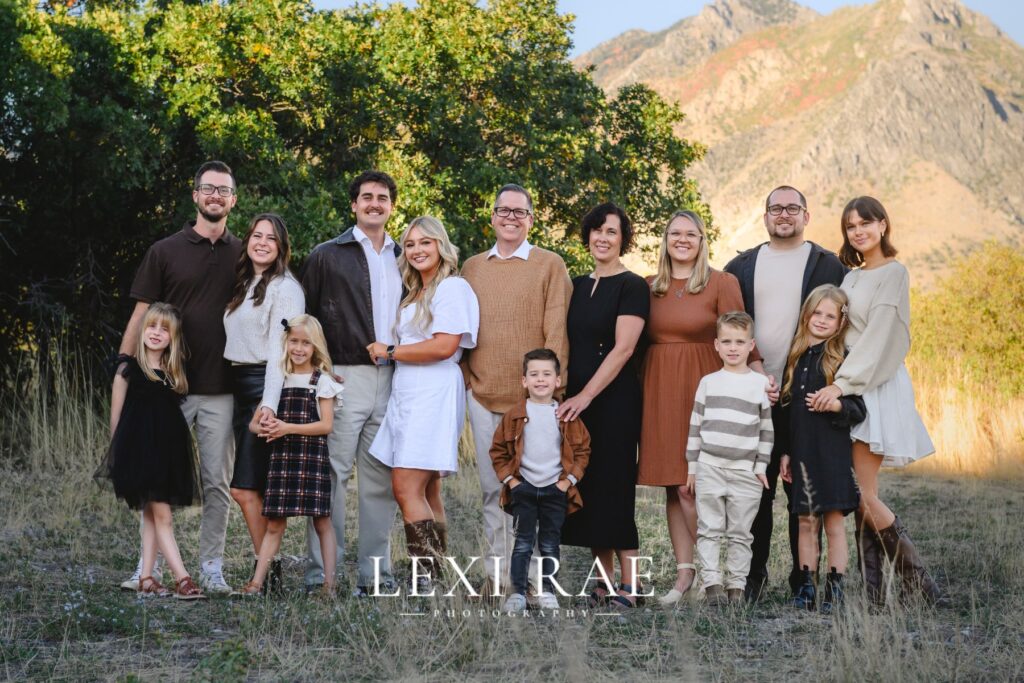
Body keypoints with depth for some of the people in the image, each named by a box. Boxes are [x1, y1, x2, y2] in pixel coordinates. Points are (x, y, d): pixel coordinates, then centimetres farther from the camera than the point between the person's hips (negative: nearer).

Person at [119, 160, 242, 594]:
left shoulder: (244, 255, 9)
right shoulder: (165, 252, 4)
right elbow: (140, 316, 4)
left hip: (221, 389, 1)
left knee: (217, 483, 4)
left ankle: (212, 568, 11)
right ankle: (149, 566, 8)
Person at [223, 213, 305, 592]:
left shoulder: (285, 288, -6)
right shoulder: (242, 285, 19)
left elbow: (280, 349, -15)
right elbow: (234, 342, 17)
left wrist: (269, 403, -25)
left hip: (267, 387, -8)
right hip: (240, 386, 8)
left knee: (245, 487, -12)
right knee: (249, 487, 3)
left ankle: (266, 573, -4)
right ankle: (268, 569, 8)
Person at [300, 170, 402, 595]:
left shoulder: (402, 259, 17)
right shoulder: (327, 256, 4)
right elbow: (305, 318, 2)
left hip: (393, 380, 4)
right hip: (344, 378, -4)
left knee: (381, 479, 6)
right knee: (332, 475, -6)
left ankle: (376, 574, 12)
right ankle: (320, 573, -2)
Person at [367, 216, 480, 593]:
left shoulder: (452, 287, -4)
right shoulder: (415, 294, 23)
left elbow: (444, 346, -15)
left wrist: (390, 352, -7)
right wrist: (389, 354, 3)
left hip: (433, 394, -9)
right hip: (406, 394, 9)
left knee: (407, 489, -16)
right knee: (426, 493, 7)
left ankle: (425, 579, -16)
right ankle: (436, 574, 9)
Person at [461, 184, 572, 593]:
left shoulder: (550, 266, 1)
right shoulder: (472, 268, 13)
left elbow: (557, 331, -3)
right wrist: (465, 377, 7)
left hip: (531, 397, -4)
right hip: (481, 394, 4)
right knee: (491, 487, 7)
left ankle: (532, 575, 7)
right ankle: (496, 573, 14)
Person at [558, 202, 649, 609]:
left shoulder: (632, 287, -5)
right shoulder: (578, 286, 14)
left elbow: (622, 348, -15)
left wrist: (586, 395, -21)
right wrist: (564, 393, 7)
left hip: (613, 400, -6)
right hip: (575, 400, 6)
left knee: (612, 486, -6)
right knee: (587, 487, 6)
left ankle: (629, 585, 2)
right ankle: (604, 581, 13)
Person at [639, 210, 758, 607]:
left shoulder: (722, 284, -1)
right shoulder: (649, 287, 11)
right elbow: (640, 342, 13)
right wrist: (641, 390, 1)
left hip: (702, 386, -4)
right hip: (659, 389, 4)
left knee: (690, 485, -9)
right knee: (671, 485, 5)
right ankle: (684, 572, 12)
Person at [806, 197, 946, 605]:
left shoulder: (893, 273, -5)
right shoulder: (851, 276, 17)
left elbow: (879, 335, -14)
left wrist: (843, 383, -21)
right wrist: (838, 383, 4)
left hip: (875, 387, -7)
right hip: (846, 388, 7)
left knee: (864, 495, -11)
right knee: (859, 496, 2)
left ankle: (918, 581, -1)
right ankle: (872, 592, 3)